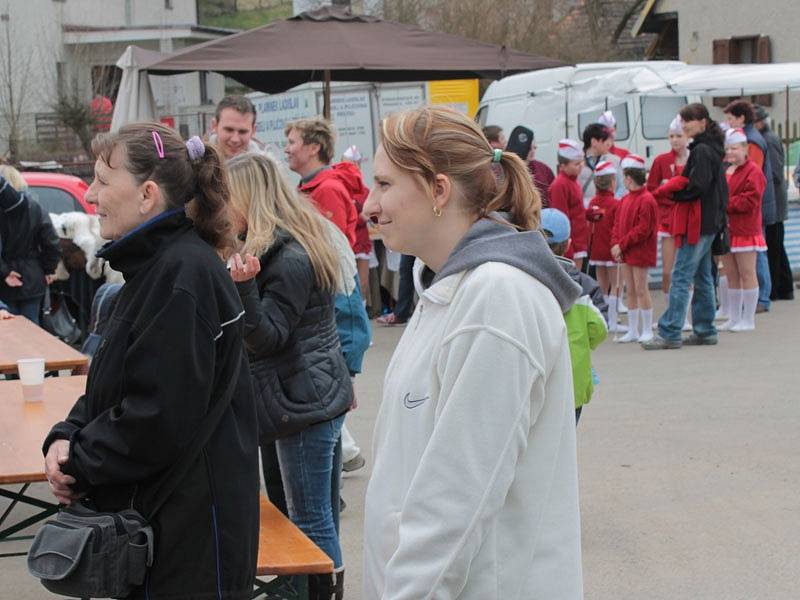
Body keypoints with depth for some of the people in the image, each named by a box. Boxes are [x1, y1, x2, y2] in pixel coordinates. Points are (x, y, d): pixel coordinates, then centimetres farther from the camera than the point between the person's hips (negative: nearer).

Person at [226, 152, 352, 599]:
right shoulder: (299, 242, 11)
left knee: (312, 520, -2)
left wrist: (243, 285, -31)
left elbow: (266, 338, -19)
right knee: (324, 516, 16)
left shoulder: (288, 259, -19)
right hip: (325, 394, 10)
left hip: (304, 403, -10)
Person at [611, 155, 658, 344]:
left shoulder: (646, 200, -14)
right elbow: (617, 224, 13)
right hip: (626, 253, 8)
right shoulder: (625, 200, 12)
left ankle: (647, 331, 3)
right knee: (631, 291, 11)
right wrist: (615, 244, -3)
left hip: (641, 252, -8)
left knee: (641, 289, -5)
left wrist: (622, 244, -18)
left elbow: (643, 229, -19)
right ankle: (633, 330, 17)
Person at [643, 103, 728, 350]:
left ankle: (669, 334, -11)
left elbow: (698, 187, -22)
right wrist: (678, 188, 8)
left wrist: (675, 194, -6)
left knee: (681, 276, -10)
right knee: (702, 277, 13)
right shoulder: (711, 149, 15)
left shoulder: (702, 150, -14)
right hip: (709, 221, 10)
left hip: (698, 222, -10)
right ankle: (705, 331, 18)